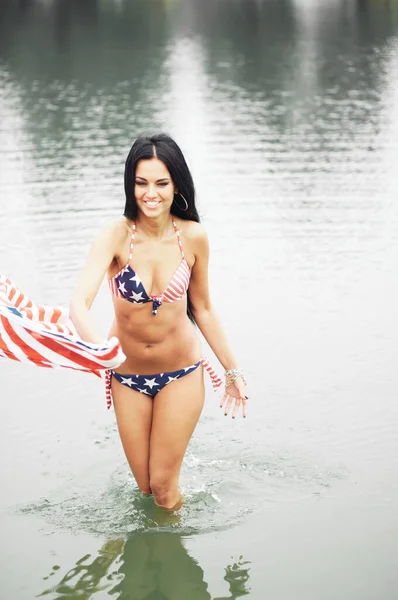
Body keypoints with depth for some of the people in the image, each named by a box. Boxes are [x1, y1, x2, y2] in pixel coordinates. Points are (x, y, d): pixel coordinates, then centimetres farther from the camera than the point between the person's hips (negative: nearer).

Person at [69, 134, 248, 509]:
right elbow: (79, 303, -33)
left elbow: (203, 309, 2)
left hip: (181, 373, 0)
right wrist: (99, 346, -54)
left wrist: (232, 371, 8)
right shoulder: (115, 236, -19)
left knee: (163, 485, 1)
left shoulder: (193, 237, -12)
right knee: (144, 486, 11)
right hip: (127, 376, 0)